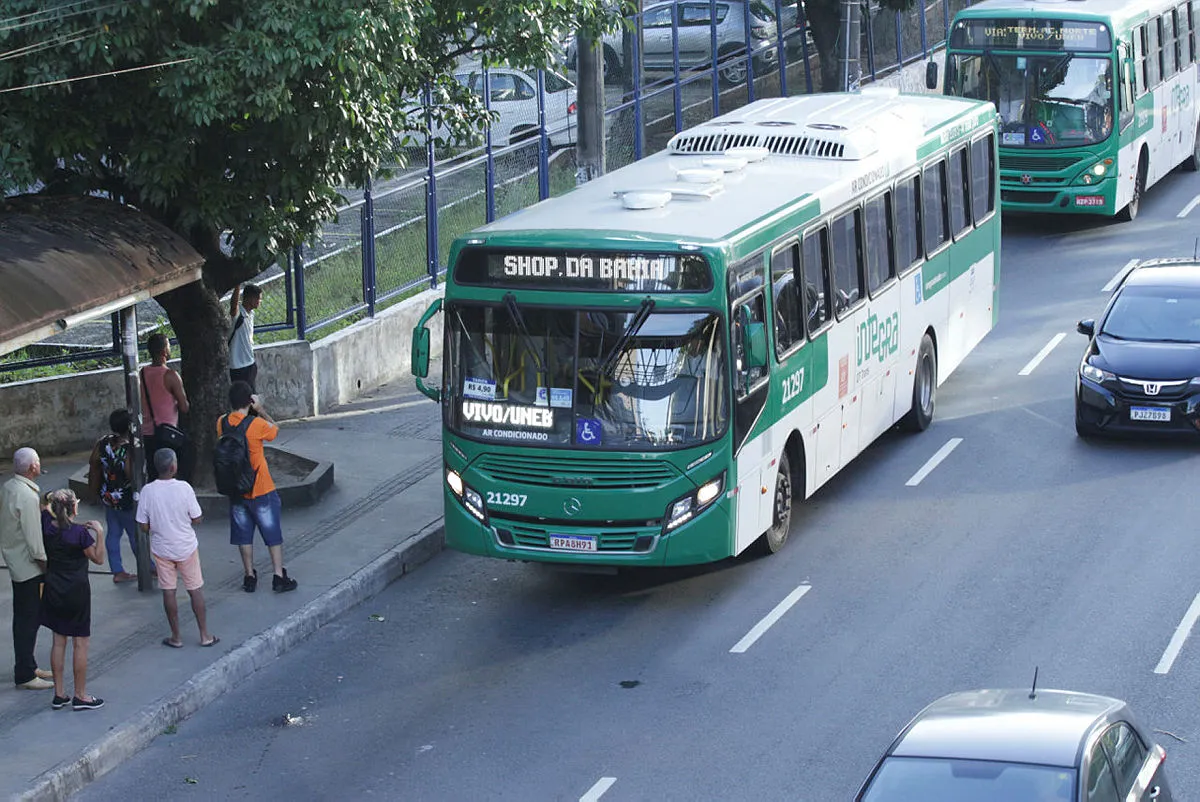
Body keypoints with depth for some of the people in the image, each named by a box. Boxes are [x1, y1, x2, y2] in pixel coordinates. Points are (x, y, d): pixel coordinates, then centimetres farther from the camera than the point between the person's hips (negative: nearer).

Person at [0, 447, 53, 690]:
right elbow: (33, 538, -22)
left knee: (24, 618, 18)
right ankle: (24, 675, 1)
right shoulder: (27, 496, -24)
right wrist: (45, 566, -14)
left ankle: (27, 667, 28)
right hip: (28, 566, -10)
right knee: (28, 620, -3)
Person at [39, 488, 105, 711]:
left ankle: (59, 694, 18)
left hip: (53, 590, 6)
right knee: (80, 643, 5)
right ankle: (80, 696, 9)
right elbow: (98, 559, -10)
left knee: (58, 641, 14)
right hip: (76, 591, -6)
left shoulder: (47, 525, -6)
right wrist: (99, 534, -14)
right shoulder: (80, 533, -20)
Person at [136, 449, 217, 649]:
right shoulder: (184, 488, -18)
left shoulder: (148, 491, -14)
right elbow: (196, 519, -11)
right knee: (195, 590, 11)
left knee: (168, 591, 11)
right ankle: (205, 635, 17)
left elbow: (144, 526, -8)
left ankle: (176, 637, 18)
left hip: (161, 548, 1)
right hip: (186, 547, -1)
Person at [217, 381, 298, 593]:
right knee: (273, 534, 7)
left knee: (243, 535, 14)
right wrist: (261, 410, -3)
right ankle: (279, 577, 9)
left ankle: (250, 576, 19)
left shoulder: (222, 423, -7)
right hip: (261, 490, -4)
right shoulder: (257, 424, -19)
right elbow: (275, 430, 0)